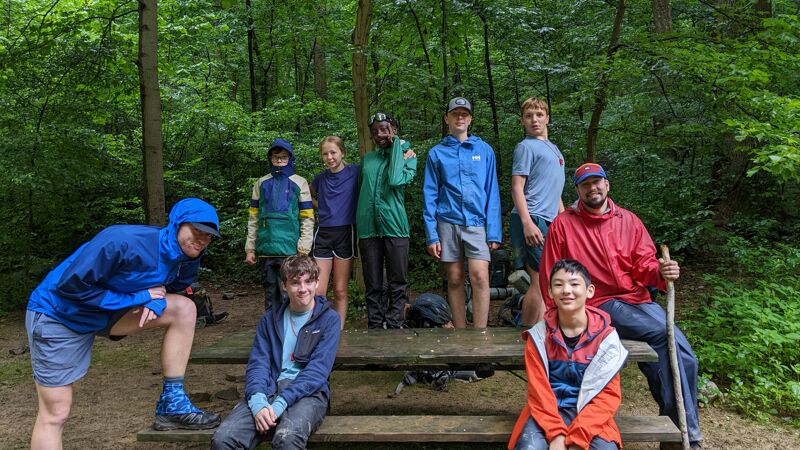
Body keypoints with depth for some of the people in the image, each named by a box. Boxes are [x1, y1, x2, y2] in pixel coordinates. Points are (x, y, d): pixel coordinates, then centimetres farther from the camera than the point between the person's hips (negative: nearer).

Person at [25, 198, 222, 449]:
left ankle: (172, 404, -7)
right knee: (55, 414, -2)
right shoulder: (123, 242, -31)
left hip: (106, 314, 6)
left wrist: (157, 302, -16)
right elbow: (71, 285, -27)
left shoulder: (184, 259, -9)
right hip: (58, 314, -6)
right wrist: (137, 298, -24)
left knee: (184, 308, -12)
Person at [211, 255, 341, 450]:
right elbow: (257, 364, 5)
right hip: (270, 388, 3)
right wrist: (258, 401, -16)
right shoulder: (270, 319, 15)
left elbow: (317, 370, -7)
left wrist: (280, 403, -19)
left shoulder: (329, 319, 3)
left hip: (309, 392, -3)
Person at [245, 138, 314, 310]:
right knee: (270, 295, 10)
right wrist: (250, 248, 6)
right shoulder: (261, 183, 11)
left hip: (290, 250, -3)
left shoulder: (300, 183, 3)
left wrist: (303, 250, -8)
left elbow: (308, 219, 0)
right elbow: (253, 218, 11)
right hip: (267, 250, 3)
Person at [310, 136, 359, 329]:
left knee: (340, 291, 4)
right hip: (323, 234, 2)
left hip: (345, 233, -2)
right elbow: (310, 196, 28)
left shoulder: (355, 172, -2)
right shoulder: (320, 178, 8)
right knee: (318, 292, -3)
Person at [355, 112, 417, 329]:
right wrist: (358, 220, 11)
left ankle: (393, 326, 8)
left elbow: (396, 180, -17)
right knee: (372, 285, 7)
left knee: (398, 284, 1)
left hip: (395, 227, -3)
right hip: (368, 228, 3)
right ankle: (375, 327, 14)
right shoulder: (367, 159, 16)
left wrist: (396, 145, -8)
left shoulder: (407, 155, 3)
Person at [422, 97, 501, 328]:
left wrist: (494, 231, -4)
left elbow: (492, 193, 5)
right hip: (447, 223, 1)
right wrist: (431, 235, -3)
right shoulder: (437, 153, 8)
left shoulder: (484, 150, 8)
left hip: (477, 222, -1)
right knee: (454, 280, 5)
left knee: (480, 278, -13)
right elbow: (430, 195, 5)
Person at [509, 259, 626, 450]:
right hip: (548, 411, 0)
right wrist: (556, 433, -18)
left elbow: (609, 393, -6)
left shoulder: (605, 335, -4)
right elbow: (538, 389, -5)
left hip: (589, 412, 0)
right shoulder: (539, 335, -2)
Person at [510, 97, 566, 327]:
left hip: (551, 221, 9)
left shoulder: (553, 148, 23)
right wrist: (527, 223, -21)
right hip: (533, 221, -9)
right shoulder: (526, 146, -3)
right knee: (540, 281, -11)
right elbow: (517, 188, -12)